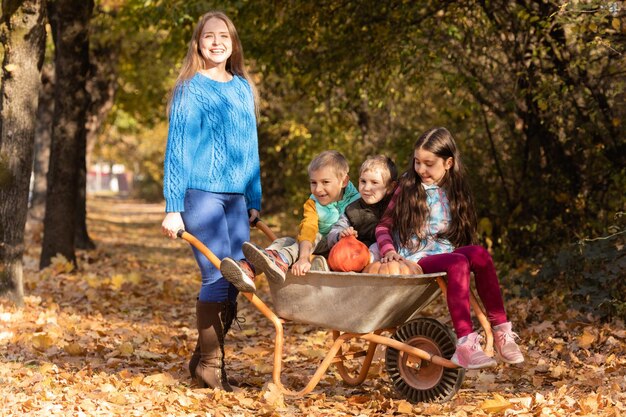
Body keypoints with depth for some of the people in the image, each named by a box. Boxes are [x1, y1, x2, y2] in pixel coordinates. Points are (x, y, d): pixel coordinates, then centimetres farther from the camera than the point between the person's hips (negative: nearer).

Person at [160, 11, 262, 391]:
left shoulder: (243, 88, 14)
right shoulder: (190, 89, -1)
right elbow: (177, 149, -3)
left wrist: (255, 200, 17)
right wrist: (173, 208, -7)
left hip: (237, 197, 6)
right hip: (201, 193, -6)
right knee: (218, 278, -11)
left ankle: (204, 359, 18)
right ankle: (210, 364, 4)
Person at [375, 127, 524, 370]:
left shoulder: (453, 194, 15)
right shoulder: (407, 189, 6)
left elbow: (461, 234, 20)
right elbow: (384, 225, 2)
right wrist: (388, 250, -16)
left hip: (446, 253, 4)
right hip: (416, 260, -4)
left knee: (479, 254, -27)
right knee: (458, 263, -33)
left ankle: (501, 332, -26)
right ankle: (465, 345, -43)